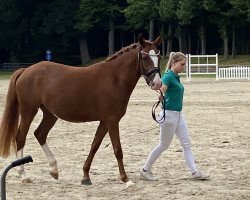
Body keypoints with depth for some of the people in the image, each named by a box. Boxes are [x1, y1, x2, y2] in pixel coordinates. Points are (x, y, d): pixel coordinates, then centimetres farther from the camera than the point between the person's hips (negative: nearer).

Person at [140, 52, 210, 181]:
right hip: (169, 114, -9)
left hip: (178, 115, 9)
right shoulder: (168, 77, -15)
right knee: (163, 145, 1)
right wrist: (161, 97, -44)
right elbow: (162, 91, -31)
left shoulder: (176, 78, 12)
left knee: (186, 144, 5)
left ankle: (194, 172, 5)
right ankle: (145, 170, 14)